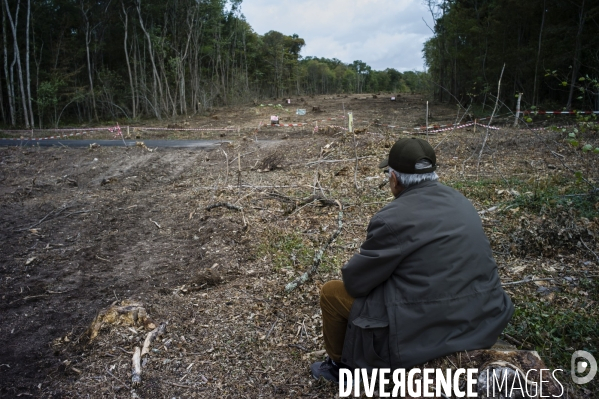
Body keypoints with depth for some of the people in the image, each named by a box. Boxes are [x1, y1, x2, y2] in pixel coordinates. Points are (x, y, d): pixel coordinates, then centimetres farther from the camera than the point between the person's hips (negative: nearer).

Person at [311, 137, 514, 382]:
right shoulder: (460, 202, 6)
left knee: (331, 292, 9)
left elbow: (355, 281, -10)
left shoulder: (392, 218, -19)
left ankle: (339, 364, 33)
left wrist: (363, 258, 13)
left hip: (425, 332, -8)